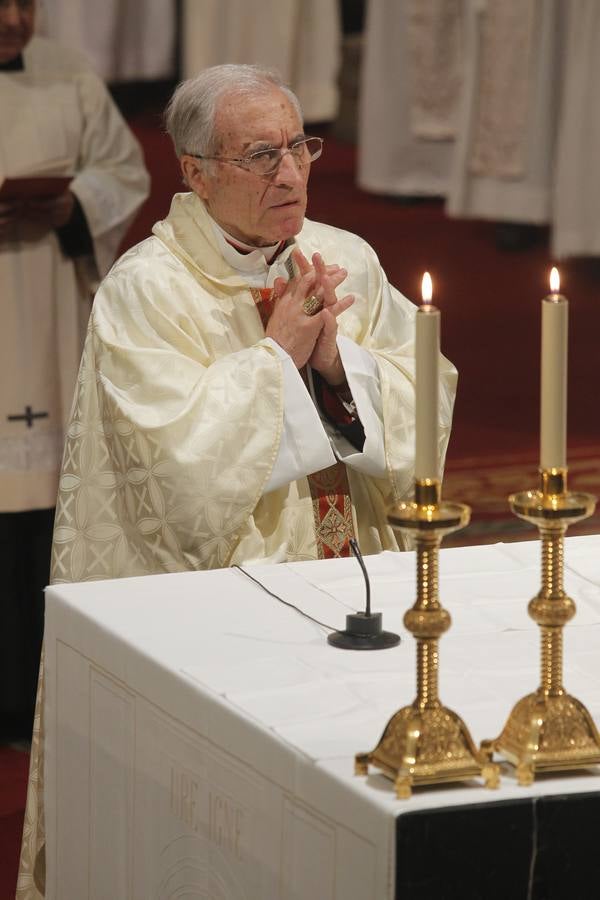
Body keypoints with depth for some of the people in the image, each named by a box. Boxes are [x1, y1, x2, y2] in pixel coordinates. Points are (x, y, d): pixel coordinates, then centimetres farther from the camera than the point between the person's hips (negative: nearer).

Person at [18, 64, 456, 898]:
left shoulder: (350, 264, 6)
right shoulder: (146, 290, -10)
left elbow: (424, 414, 3)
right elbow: (182, 464, -18)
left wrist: (336, 357, -12)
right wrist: (278, 353, -14)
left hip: (350, 588, 5)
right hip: (208, 612, -4)